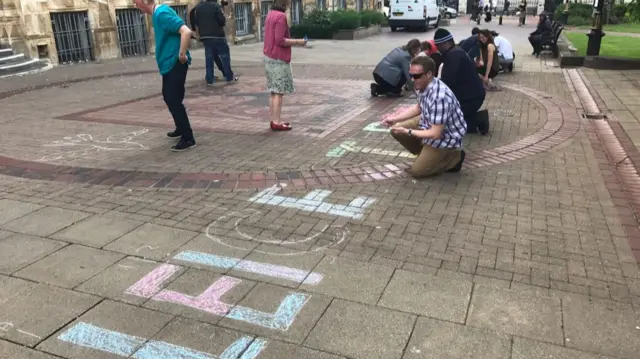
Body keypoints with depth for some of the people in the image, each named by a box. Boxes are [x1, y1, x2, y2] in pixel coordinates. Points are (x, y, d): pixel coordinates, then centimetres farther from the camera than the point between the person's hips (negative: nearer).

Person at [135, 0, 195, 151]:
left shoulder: (163, 14, -20)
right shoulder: (157, 13, 10)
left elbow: (186, 32, -30)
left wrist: (182, 55, -23)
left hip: (175, 64, -10)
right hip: (169, 63, 10)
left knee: (174, 100, -8)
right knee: (169, 97, 21)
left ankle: (188, 139, -2)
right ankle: (181, 128, 36)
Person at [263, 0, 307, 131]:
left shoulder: (270, 14, 12)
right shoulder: (281, 16, -16)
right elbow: (280, 40, -21)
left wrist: (293, 41, 21)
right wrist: (297, 42, -14)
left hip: (269, 57, 9)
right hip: (279, 59, -9)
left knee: (273, 91, 10)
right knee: (279, 91, -5)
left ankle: (274, 120, 14)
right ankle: (277, 122, -4)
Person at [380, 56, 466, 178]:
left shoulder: (439, 97, -38)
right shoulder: (424, 85, -10)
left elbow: (435, 134, -33)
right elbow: (418, 108, 11)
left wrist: (407, 132, -26)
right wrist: (394, 119, 1)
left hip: (445, 137, -8)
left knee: (416, 171, -3)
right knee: (396, 130, 4)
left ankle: (454, 158, 10)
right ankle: (427, 154, 18)